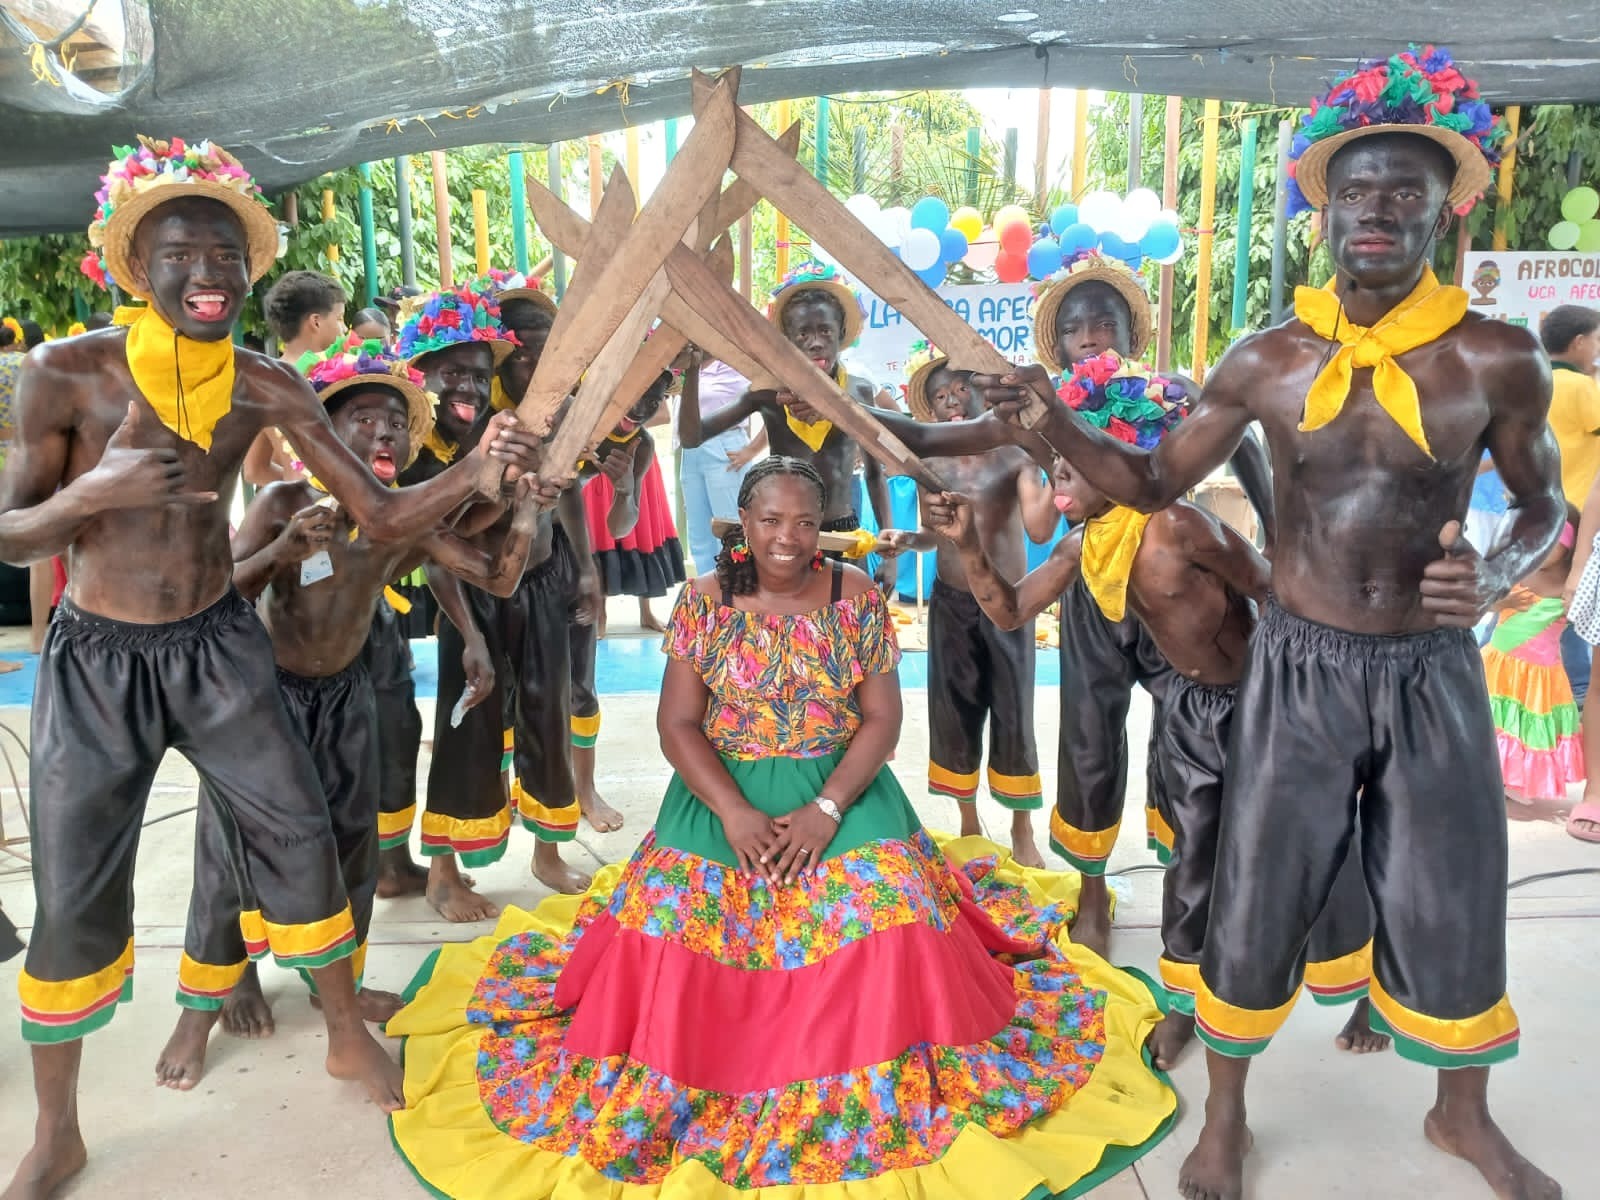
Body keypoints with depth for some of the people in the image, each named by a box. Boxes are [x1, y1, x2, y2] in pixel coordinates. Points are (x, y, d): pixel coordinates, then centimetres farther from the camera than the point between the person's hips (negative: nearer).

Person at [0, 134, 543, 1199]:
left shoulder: (268, 388, -7)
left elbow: (382, 514, -9)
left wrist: (482, 467, -25)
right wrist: (92, 494, -31)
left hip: (219, 646, 2)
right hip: (97, 659, -1)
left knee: (299, 834, 4)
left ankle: (348, 1035, 29)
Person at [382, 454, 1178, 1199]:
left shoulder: (857, 597, -4)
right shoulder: (704, 601, -4)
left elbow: (883, 716, -5)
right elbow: (677, 722, -5)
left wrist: (826, 808, -18)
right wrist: (734, 812, -19)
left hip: (843, 790, 0)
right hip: (724, 795, 0)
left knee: (881, 913, -20)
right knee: (689, 923, -17)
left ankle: (874, 1080, 5)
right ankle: (685, 1086, 9)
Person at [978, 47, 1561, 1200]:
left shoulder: (1497, 358, -6)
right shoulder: (1269, 359, -3)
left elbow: (1547, 504, 6)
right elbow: (1154, 481, 3)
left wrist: (1494, 579, -15)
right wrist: (1057, 425, -13)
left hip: (1433, 671, 0)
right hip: (1300, 668, 0)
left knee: (1452, 909, 14)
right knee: (1259, 904, 7)